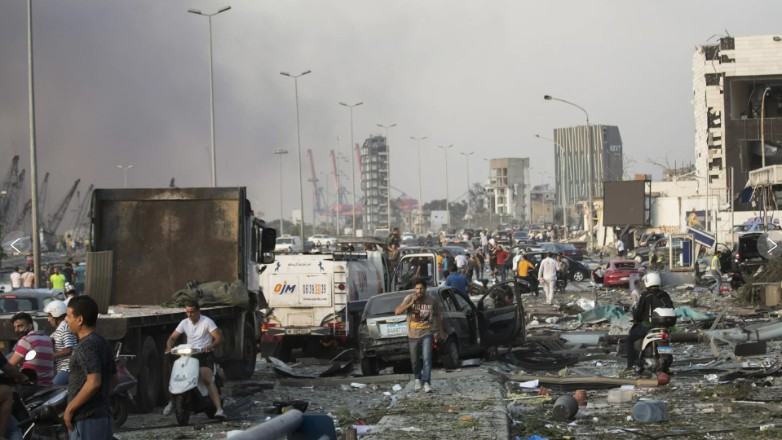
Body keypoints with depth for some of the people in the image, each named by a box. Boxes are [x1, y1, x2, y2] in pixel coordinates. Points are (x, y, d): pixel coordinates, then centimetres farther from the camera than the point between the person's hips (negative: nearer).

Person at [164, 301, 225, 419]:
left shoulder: (207, 321, -4)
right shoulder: (185, 323, 11)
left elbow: (219, 338, -11)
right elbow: (172, 338, 10)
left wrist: (210, 346, -31)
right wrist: (169, 348, -12)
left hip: (205, 354, -5)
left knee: (207, 379, -28)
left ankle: (219, 409, -37)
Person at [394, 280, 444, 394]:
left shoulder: (432, 301, -3)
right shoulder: (409, 298, -6)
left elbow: (438, 316, 11)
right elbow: (397, 311, -15)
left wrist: (440, 331, 14)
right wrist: (411, 303, -24)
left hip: (427, 334, -1)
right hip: (413, 335, 1)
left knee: (427, 358, -14)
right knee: (415, 360, 12)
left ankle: (426, 382, -16)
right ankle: (418, 379, 34)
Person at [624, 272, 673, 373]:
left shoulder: (645, 295, -8)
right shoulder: (665, 295, 9)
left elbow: (638, 311, -7)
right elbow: (671, 309, 11)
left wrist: (635, 318, 14)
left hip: (647, 325, -6)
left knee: (629, 340, 6)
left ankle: (631, 365, -6)